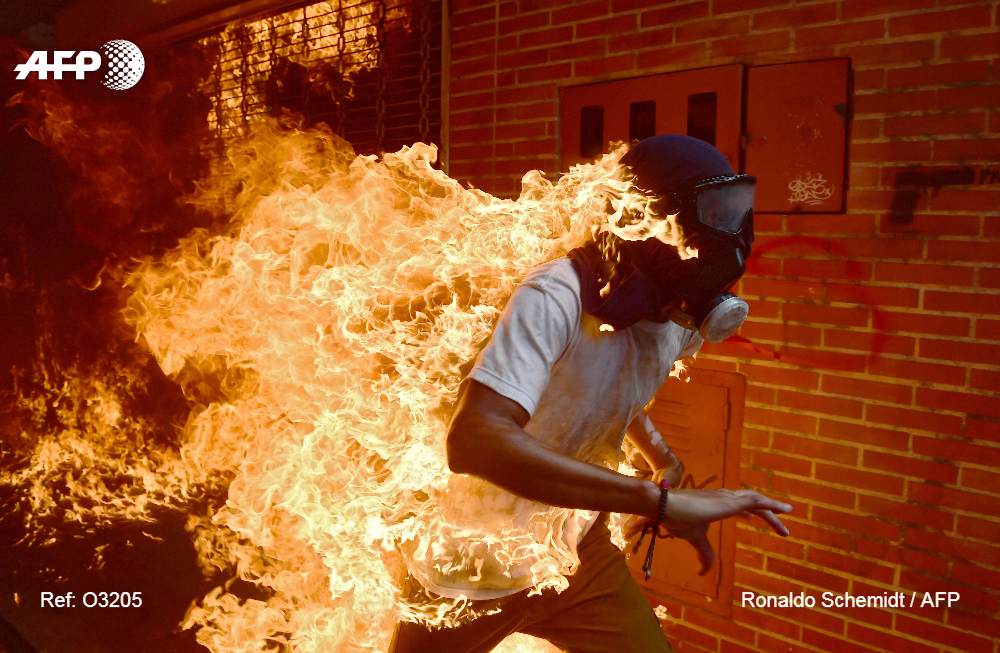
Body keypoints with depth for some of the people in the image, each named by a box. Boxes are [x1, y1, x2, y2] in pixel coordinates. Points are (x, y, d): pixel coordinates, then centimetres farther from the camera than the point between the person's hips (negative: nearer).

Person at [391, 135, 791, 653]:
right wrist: (660, 499, -47)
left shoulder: (682, 321, -8)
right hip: (469, 568, -4)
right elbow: (475, 440, -47)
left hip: (576, 551, 5)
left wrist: (663, 459, 0)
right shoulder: (555, 299, -32)